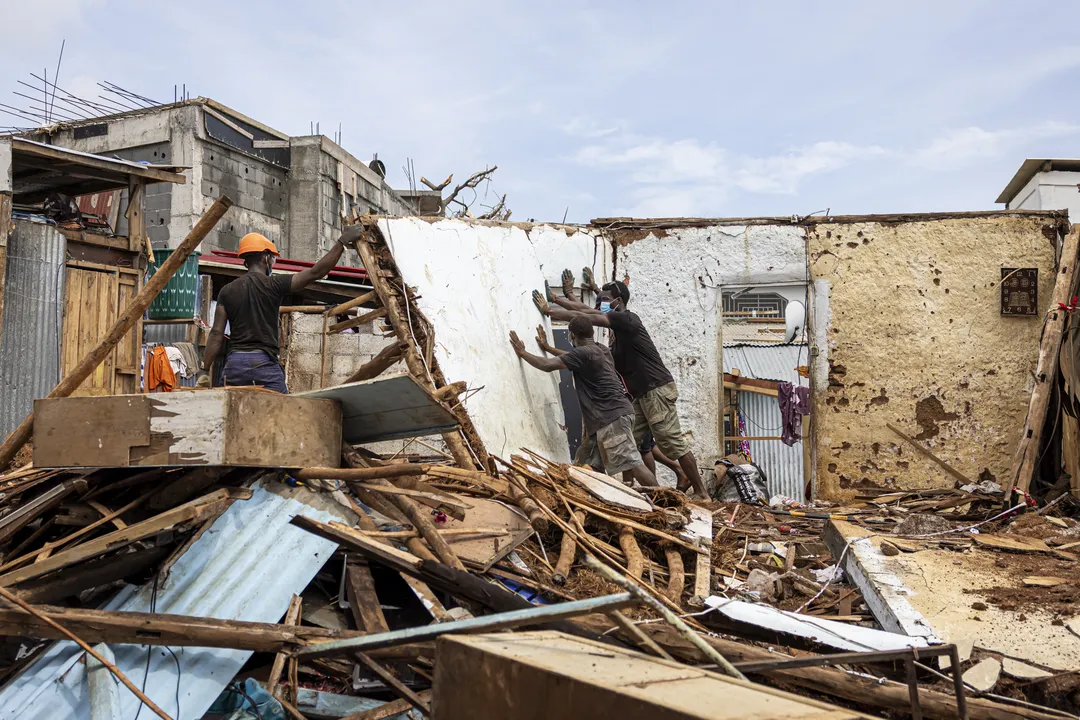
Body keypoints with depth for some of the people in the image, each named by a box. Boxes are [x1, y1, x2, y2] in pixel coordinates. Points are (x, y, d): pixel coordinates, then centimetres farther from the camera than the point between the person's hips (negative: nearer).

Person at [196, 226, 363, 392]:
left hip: (234, 363, 4)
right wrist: (342, 242, 2)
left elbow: (217, 334, 5)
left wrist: (205, 371, 7)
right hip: (264, 363, -4)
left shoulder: (227, 291, 10)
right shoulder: (273, 285, -1)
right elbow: (315, 273, -3)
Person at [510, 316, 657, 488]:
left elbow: (548, 365, -15)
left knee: (632, 463, -12)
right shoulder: (602, 350, 19)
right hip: (618, 412, 10)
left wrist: (522, 353, -2)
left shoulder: (583, 353, -10)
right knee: (626, 462, 13)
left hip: (611, 416, -10)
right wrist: (548, 348, 44)